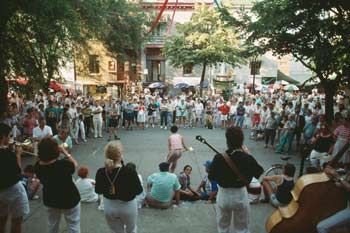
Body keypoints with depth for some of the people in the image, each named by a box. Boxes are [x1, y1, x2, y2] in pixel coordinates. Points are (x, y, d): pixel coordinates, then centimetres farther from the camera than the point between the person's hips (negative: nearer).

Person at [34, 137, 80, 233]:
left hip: (50, 200, 5)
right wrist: (64, 151, -4)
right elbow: (75, 164, -10)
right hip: (69, 200, -5)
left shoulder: (38, 166, -18)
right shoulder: (64, 164, -32)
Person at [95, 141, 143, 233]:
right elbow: (138, 190, -15)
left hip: (109, 207, 3)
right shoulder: (130, 172, -28)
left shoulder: (100, 172, -17)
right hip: (127, 206, -3)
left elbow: (98, 191, -1)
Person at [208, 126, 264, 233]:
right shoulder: (247, 158, -17)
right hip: (241, 195, 0)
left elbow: (211, 177, -6)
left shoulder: (219, 158, -18)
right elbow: (260, 173, 1)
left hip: (223, 195, 1)